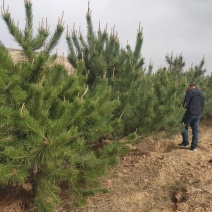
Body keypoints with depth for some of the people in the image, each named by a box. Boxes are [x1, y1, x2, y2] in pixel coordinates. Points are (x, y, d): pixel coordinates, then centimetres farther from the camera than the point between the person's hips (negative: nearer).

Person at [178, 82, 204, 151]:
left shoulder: (189, 92, -8)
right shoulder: (201, 94, 12)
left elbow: (185, 104, -13)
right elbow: (202, 105, 14)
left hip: (190, 113, -6)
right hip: (198, 115, 6)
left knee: (184, 127, 12)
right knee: (195, 130, 9)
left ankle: (185, 143, 12)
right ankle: (194, 146, 11)